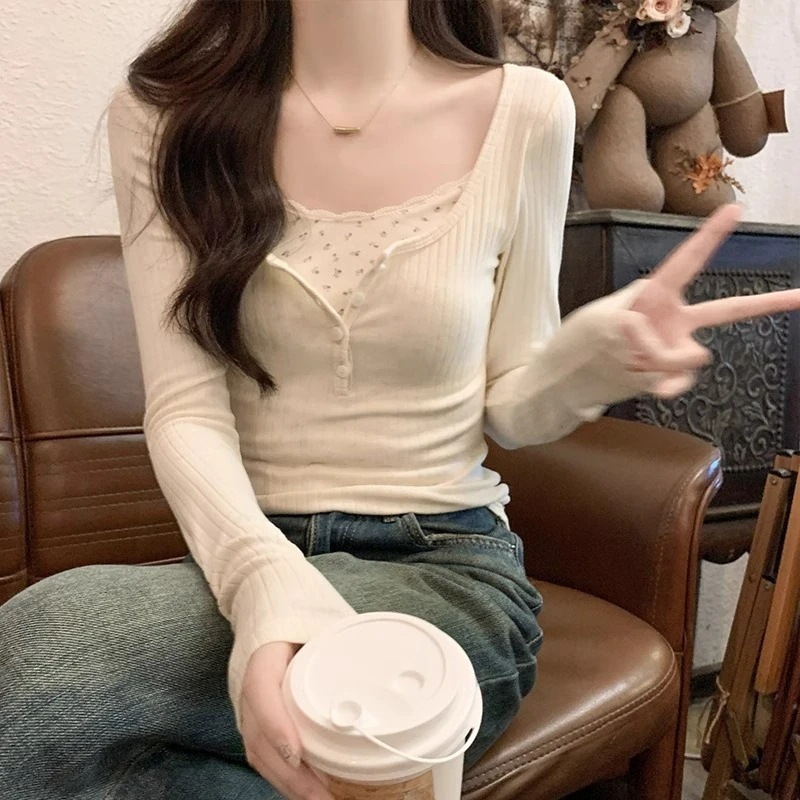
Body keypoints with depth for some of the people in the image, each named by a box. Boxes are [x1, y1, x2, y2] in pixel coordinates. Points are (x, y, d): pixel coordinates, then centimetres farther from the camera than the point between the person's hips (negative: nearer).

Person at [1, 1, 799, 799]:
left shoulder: (522, 110, -2)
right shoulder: (162, 112, 0)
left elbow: (507, 404, 3)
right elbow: (185, 408, -8)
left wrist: (593, 355, -20)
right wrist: (266, 579, -27)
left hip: (446, 568, -1)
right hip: (249, 554, 3)